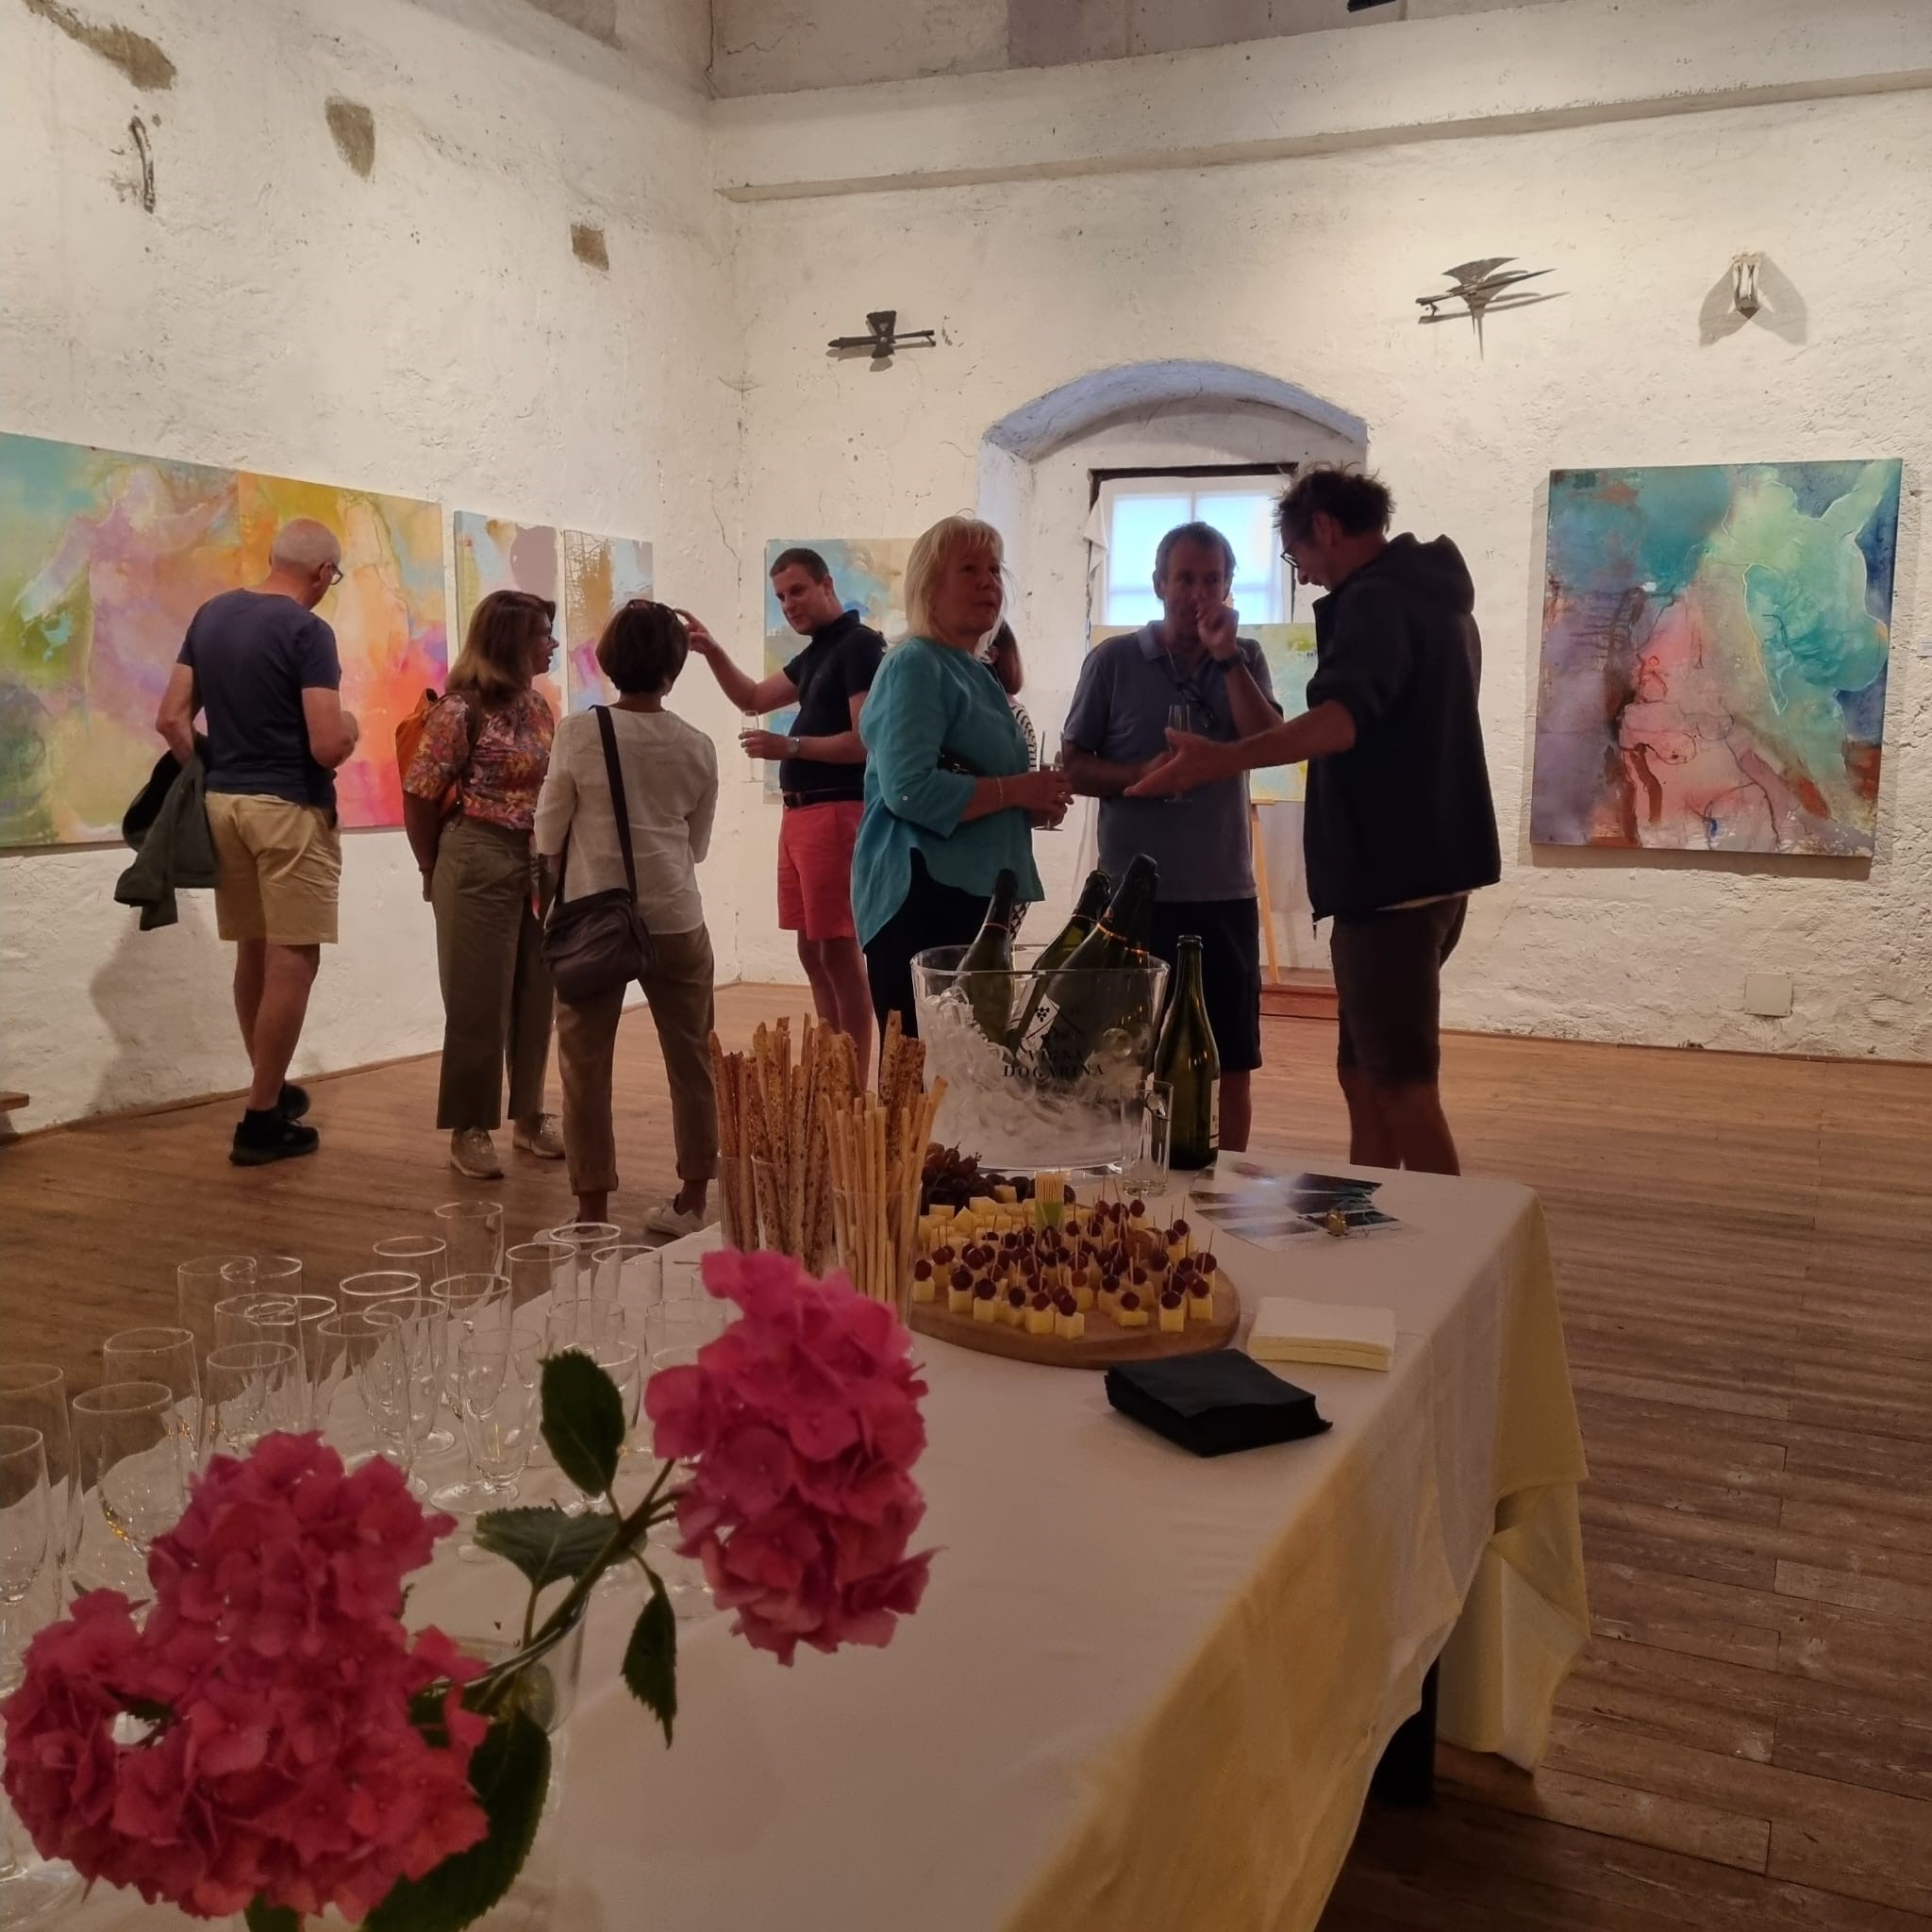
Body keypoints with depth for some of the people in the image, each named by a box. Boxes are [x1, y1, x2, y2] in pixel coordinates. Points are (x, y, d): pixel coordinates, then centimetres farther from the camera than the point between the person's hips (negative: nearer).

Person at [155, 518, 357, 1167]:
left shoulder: (210, 615, 8)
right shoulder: (308, 631, -13)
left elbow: (170, 719, 8)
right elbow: (328, 746, -19)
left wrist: (211, 773, 18)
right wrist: (351, 727, 2)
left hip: (224, 802, 8)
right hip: (290, 809, -7)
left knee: (253, 953, 17)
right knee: (292, 961, -1)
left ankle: (270, 1087, 30)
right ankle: (261, 1119, 1)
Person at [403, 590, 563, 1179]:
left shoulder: (538, 706, 9)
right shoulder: (462, 709, -12)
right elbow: (419, 796, -8)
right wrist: (438, 873, 2)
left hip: (541, 864, 6)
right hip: (481, 864, -6)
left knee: (535, 998, 12)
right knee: (479, 1002, 1)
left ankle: (529, 1116, 26)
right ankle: (470, 1130, 12)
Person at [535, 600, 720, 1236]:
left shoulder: (579, 733, -7)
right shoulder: (697, 747, 0)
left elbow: (548, 834, -1)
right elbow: (698, 844, 10)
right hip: (675, 919, 2)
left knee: (586, 1064, 6)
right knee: (690, 1058, 12)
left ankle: (593, 1208, 8)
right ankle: (691, 1200, 19)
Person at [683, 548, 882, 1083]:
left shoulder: (860, 644, -10)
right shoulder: (815, 654, 19)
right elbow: (754, 698, 24)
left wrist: (790, 746, -18)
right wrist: (711, 652, 11)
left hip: (837, 812, -10)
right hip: (799, 812, 10)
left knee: (839, 951, -8)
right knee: (813, 952, 11)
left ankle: (854, 1083, -5)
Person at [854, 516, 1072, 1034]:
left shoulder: (978, 674, 19)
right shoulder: (915, 665, -10)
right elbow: (909, 789, -24)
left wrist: (1034, 805, 8)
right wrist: (1018, 790, -15)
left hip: (975, 897, 10)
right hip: (923, 899, -10)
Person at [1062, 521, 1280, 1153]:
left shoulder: (1245, 660, 5)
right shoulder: (1113, 659, -1)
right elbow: (1075, 767, 1)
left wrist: (1225, 656, -15)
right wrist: (1140, 775, -17)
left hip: (1224, 892, 2)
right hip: (1133, 892, -2)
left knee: (1233, 1063, 9)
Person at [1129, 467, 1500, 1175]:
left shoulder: (1376, 601, -15)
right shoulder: (1433, 596, 18)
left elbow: (1343, 717, -34)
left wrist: (1221, 760, -46)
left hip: (1392, 874, -10)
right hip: (1421, 867, 10)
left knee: (1402, 1087, -7)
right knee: (1364, 1073, 15)